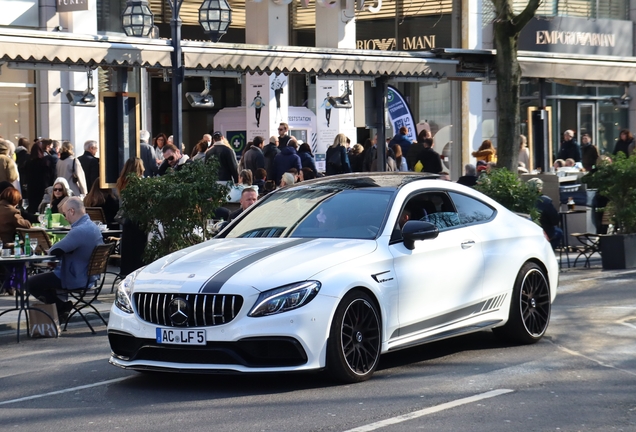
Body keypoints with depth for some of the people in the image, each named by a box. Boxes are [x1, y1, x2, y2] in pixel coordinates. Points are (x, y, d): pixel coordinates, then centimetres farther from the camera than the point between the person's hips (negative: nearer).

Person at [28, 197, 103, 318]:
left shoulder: (79, 231, -29)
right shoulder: (93, 227, 4)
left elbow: (54, 251, -24)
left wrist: (49, 250, -2)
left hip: (75, 280, -10)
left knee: (31, 283, -1)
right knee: (46, 275, 29)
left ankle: (62, 307, 10)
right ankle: (63, 307, 22)